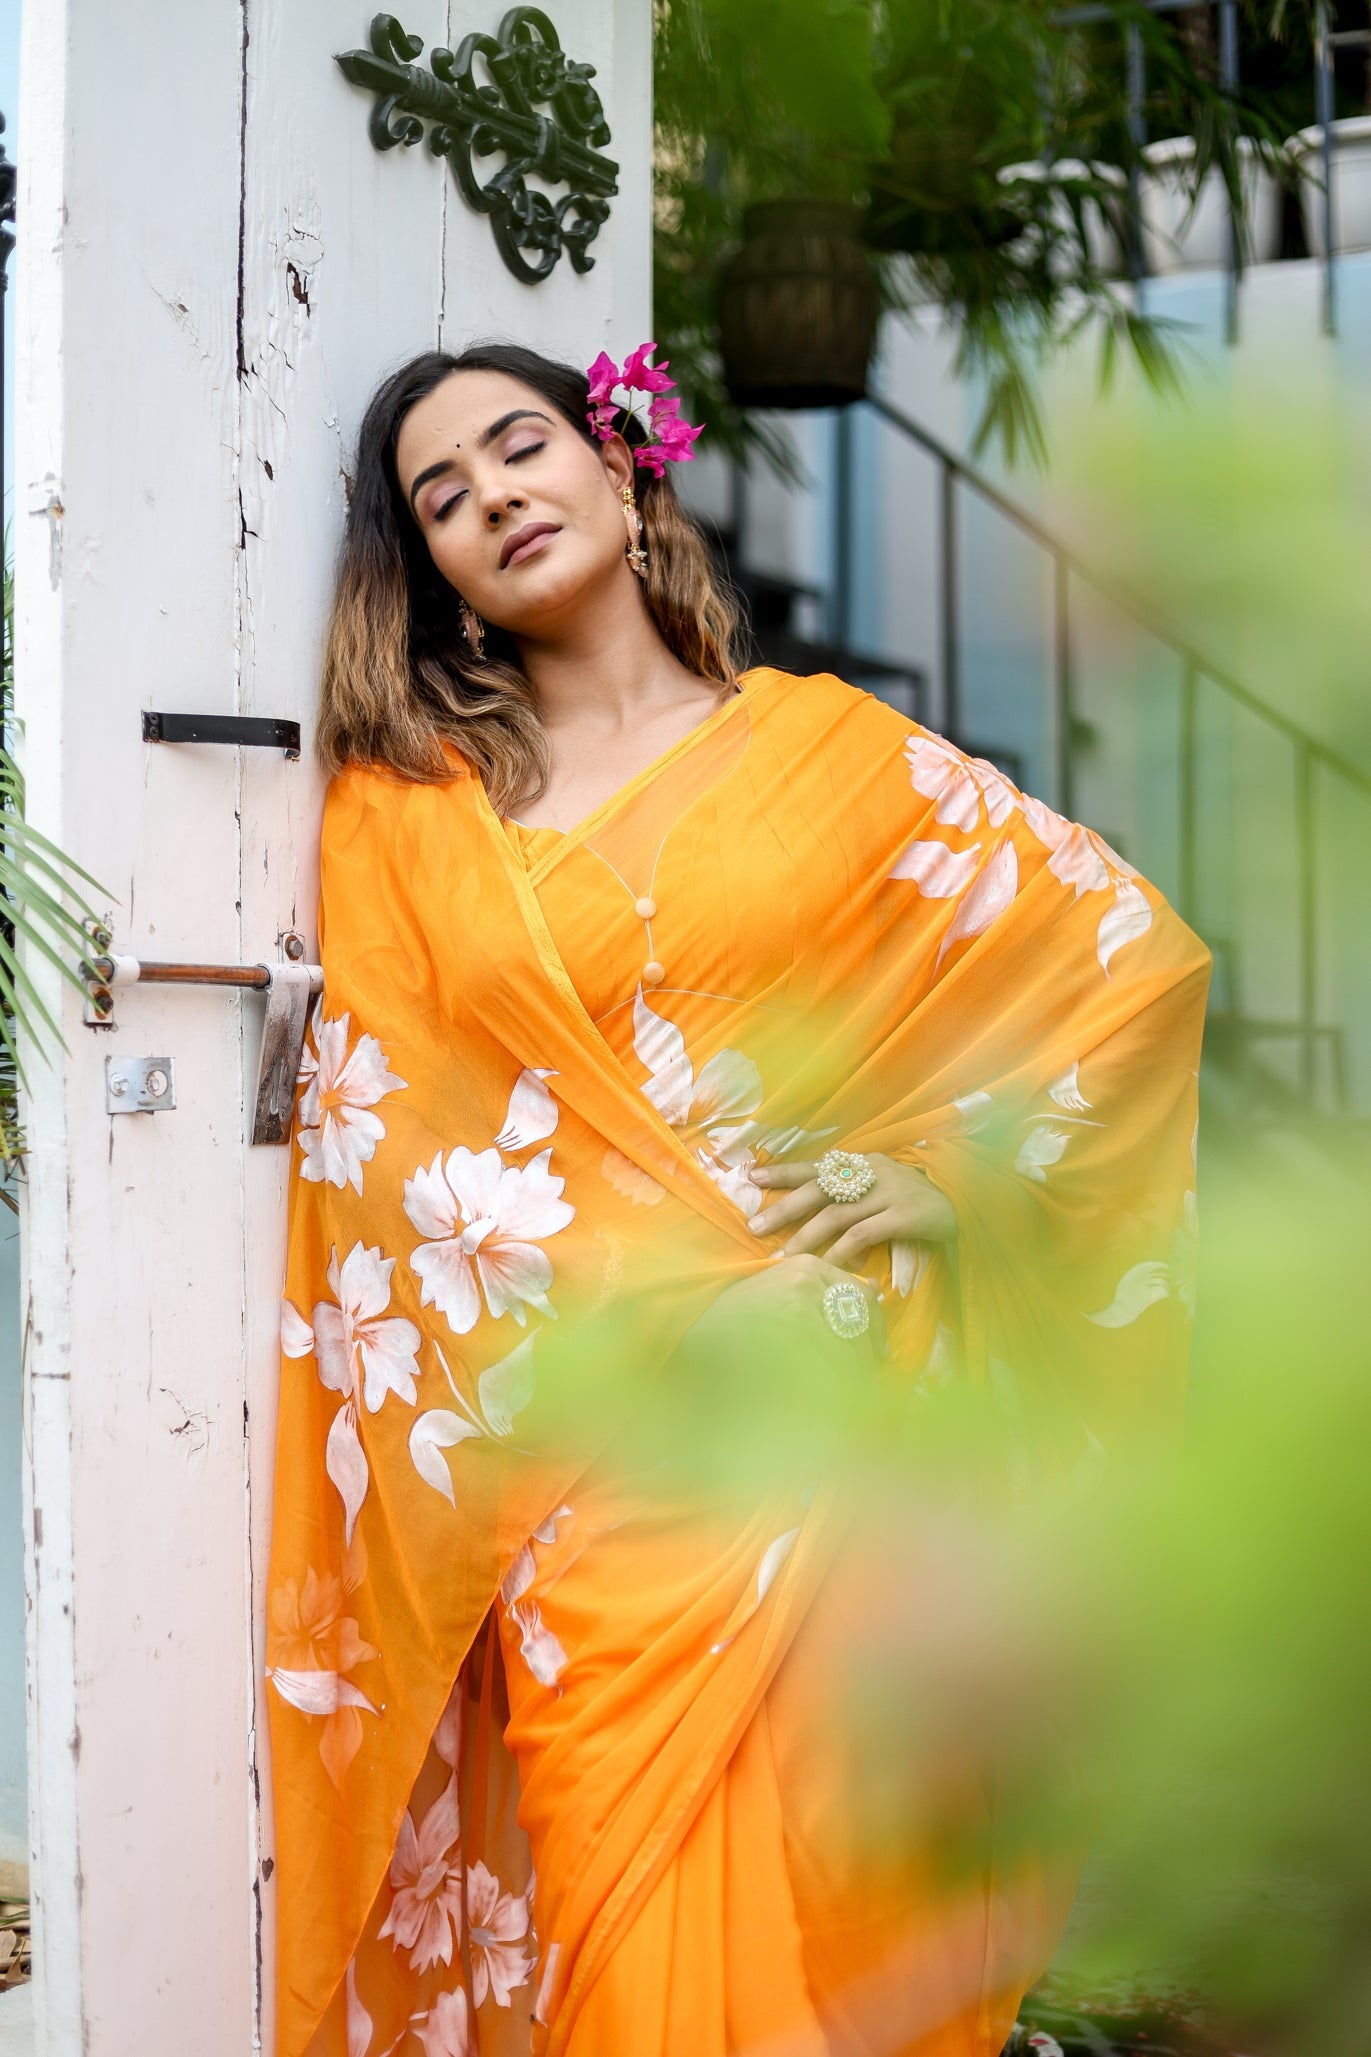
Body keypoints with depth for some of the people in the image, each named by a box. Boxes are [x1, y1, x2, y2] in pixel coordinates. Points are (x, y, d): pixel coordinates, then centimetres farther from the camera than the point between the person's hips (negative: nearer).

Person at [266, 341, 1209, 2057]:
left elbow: (1131, 953, 9)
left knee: (831, 1904, -1)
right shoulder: (406, 814, 10)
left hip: (839, 1419, 0)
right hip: (588, 1450, 0)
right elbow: (376, 1143, 6)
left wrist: (948, 1170, 0)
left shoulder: (831, 748, 9)